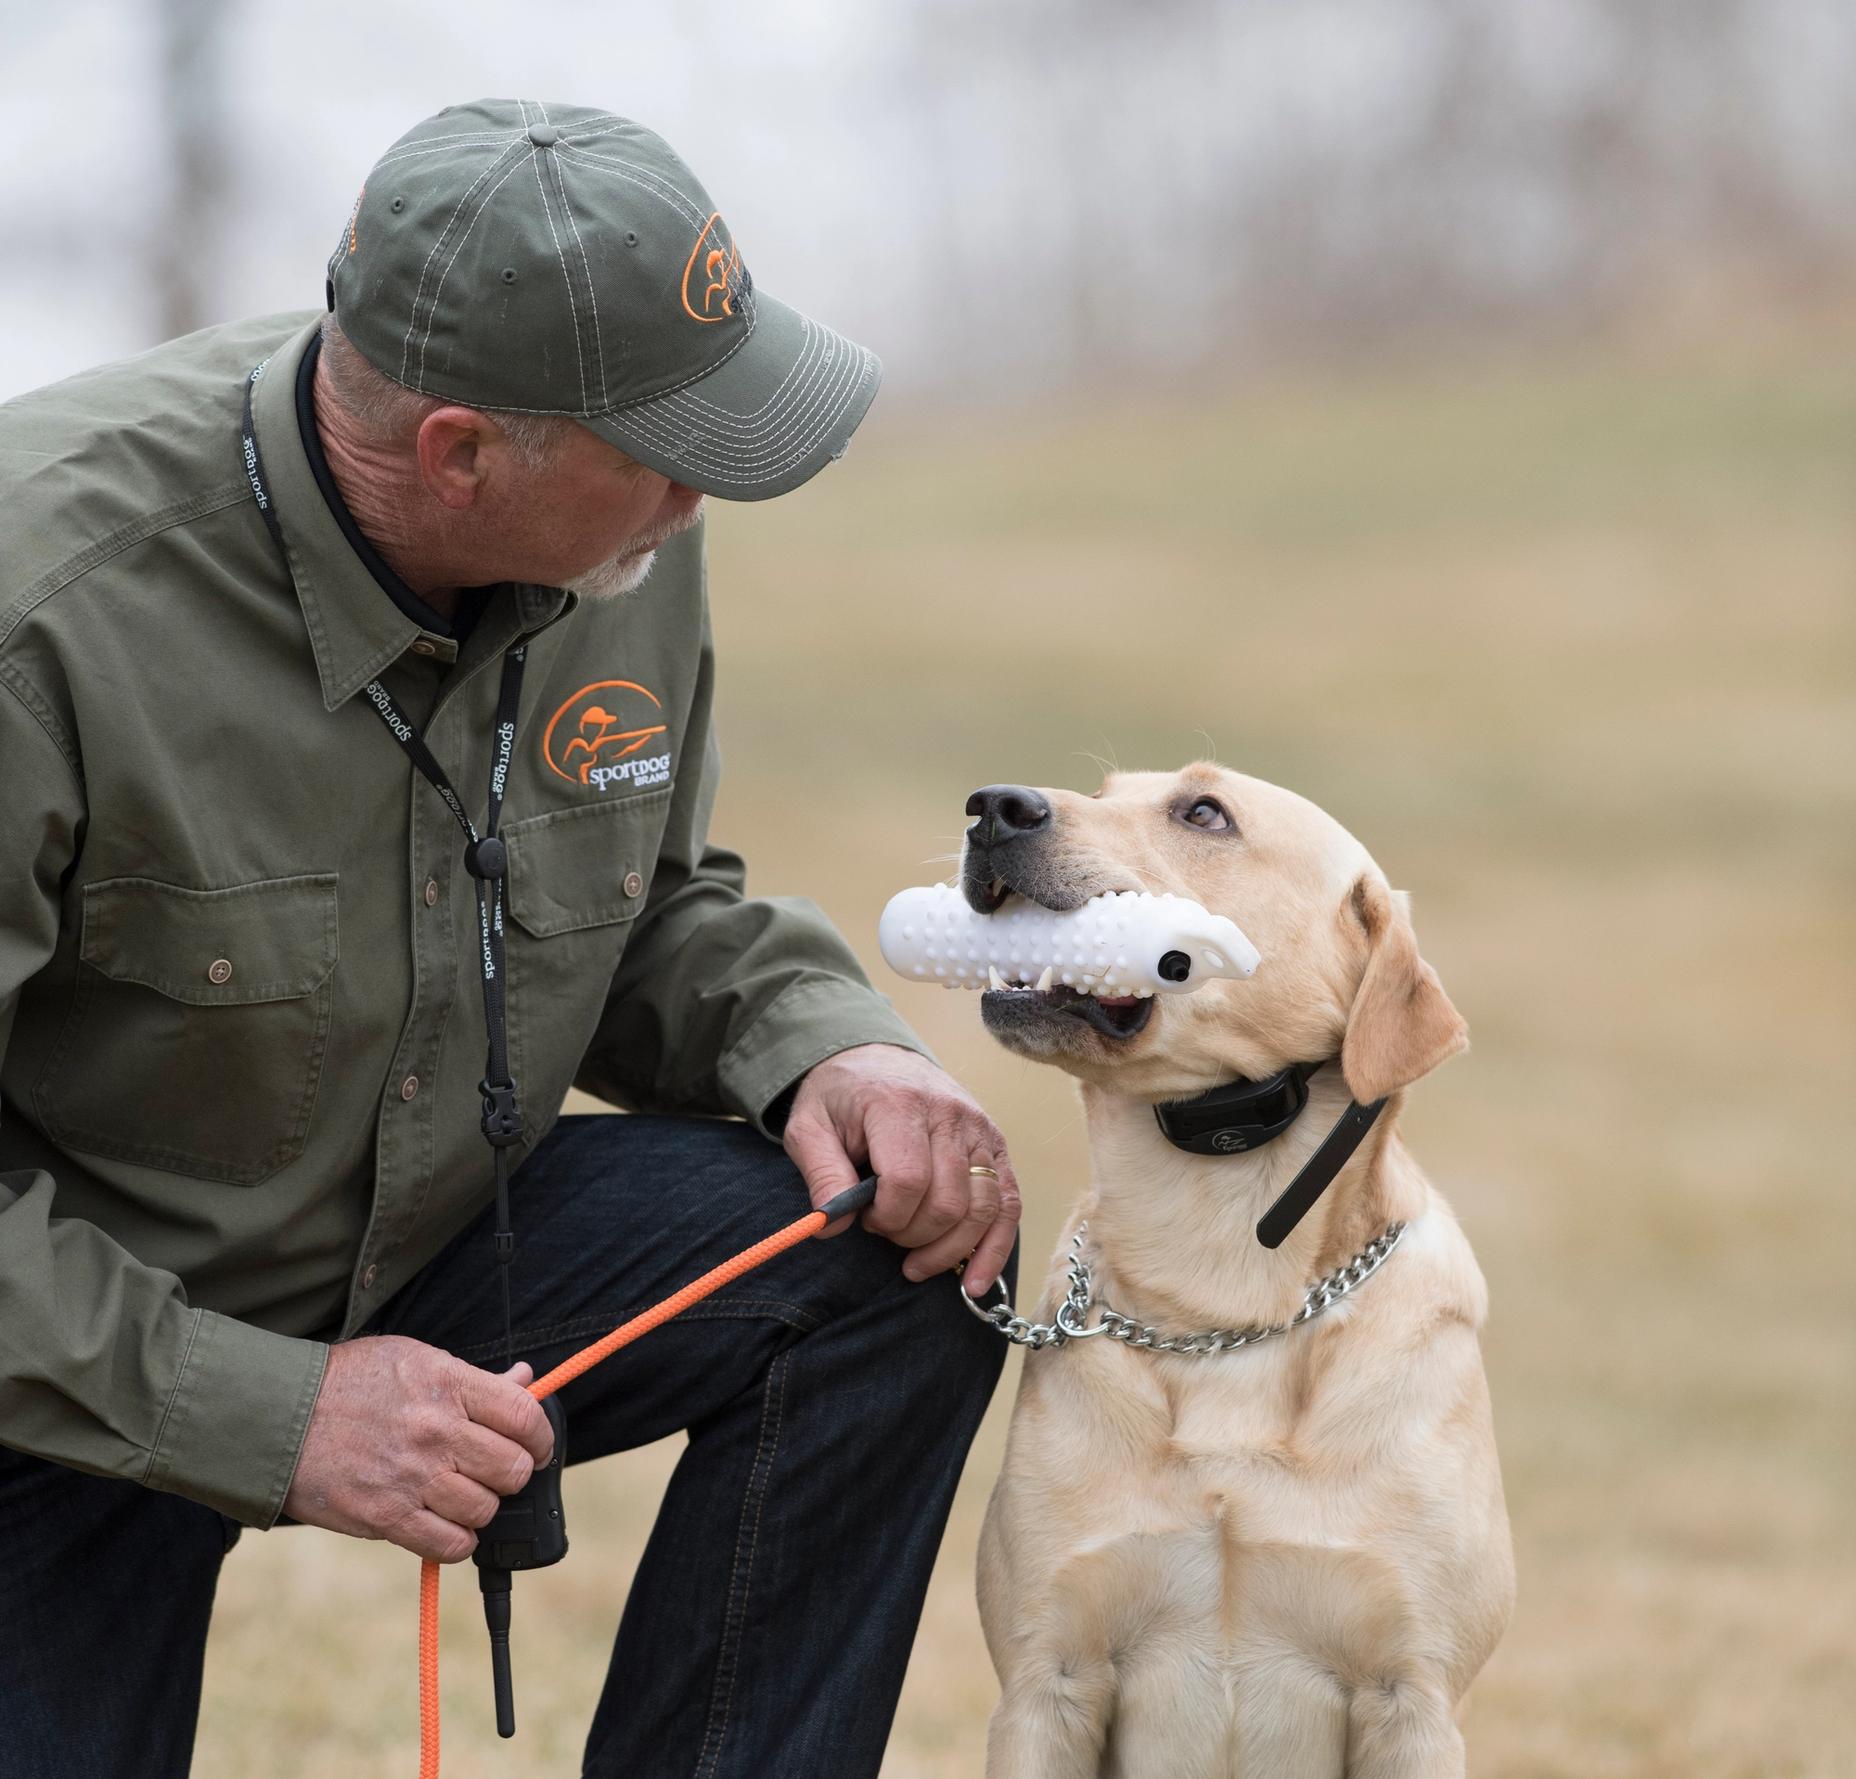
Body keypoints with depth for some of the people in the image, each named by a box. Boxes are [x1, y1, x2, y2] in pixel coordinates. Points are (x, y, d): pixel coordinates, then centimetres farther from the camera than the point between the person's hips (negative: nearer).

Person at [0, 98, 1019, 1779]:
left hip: (422, 1255, 5)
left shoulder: (629, 539, -10)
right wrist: (262, 1412, -29)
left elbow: (652, 907, 8)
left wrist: (821, 1043, -14)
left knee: (899, 1248, -14)